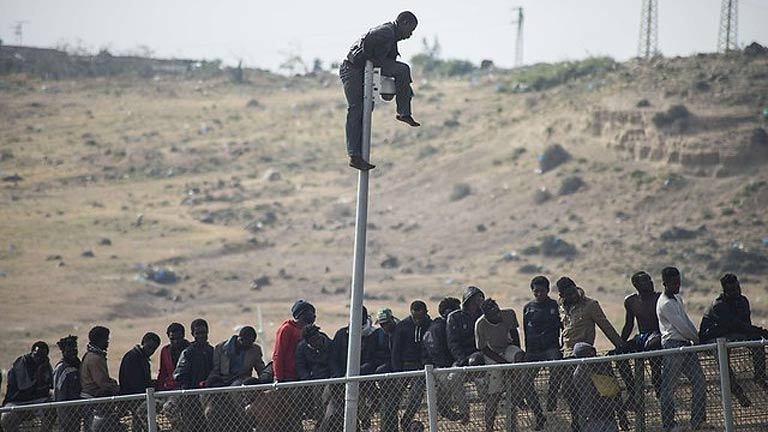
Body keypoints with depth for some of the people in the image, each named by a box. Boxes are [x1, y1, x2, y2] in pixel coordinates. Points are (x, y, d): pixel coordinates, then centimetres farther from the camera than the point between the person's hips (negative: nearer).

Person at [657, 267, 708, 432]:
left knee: (699, 381, 4)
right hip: (672, 345, -10)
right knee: (669, 387, -5)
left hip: (685, 344, 10)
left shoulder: (678, 298, 18)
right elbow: (681, 326, -14)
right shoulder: (665, 304, -14)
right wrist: (696, 339, -2)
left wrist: (697, 337, 8)